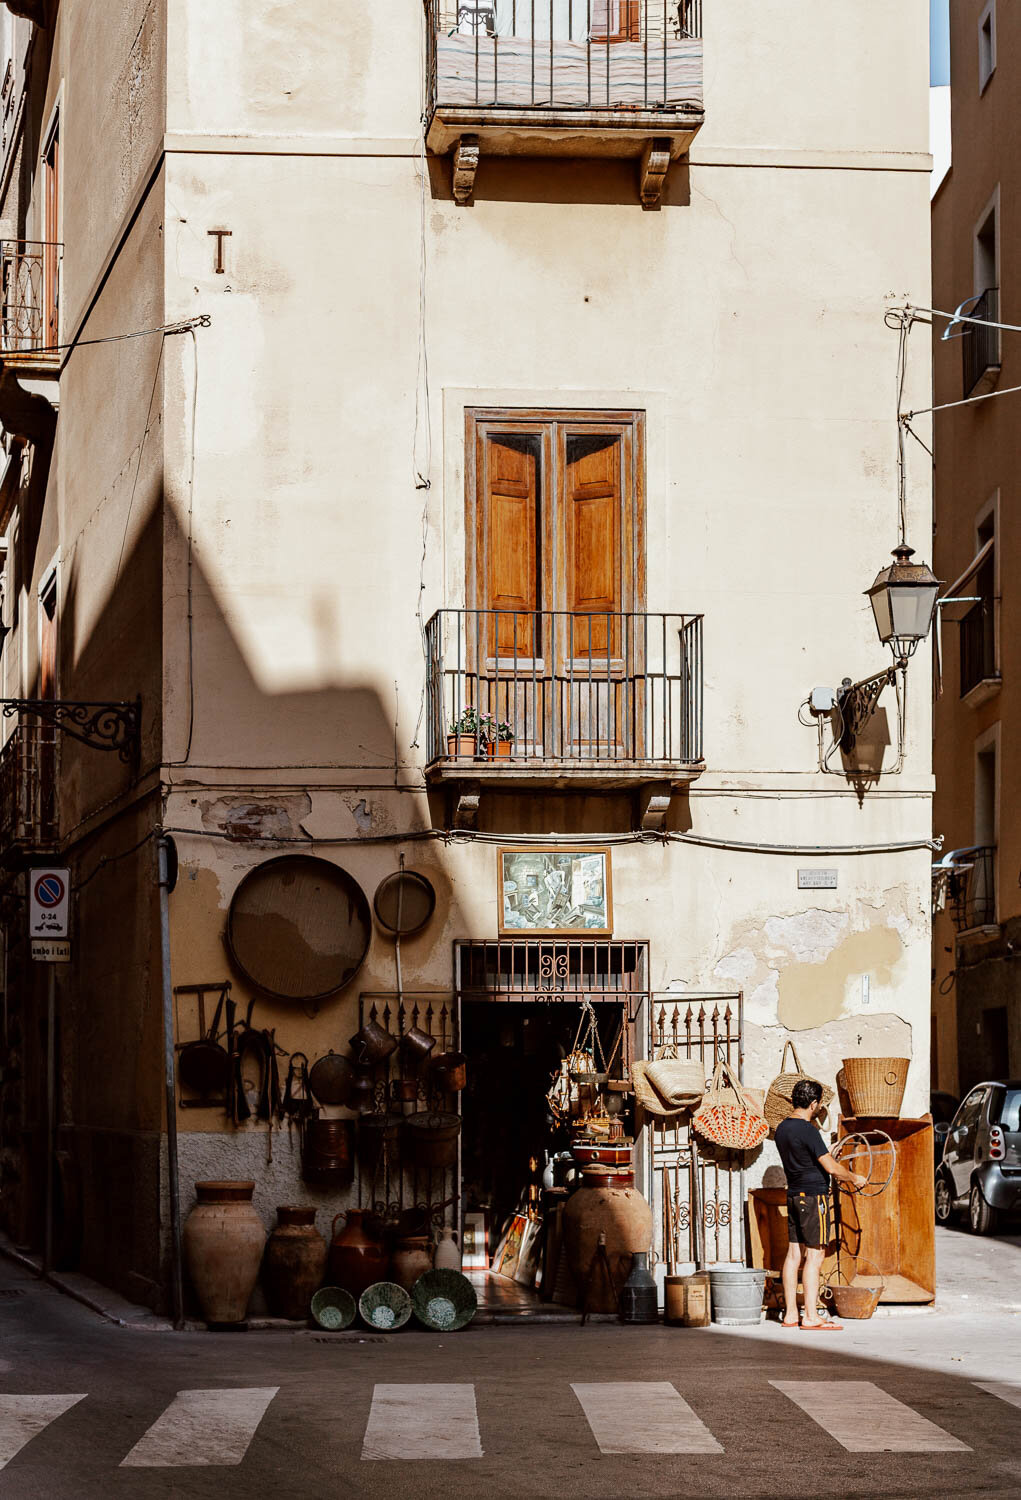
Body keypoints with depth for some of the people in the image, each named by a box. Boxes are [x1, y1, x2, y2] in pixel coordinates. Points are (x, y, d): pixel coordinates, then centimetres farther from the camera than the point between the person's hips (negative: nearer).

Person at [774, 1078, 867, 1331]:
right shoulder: (807, 1130, -17)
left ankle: (790, 1314, 12)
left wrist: (836, 1175, 28)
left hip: (794, 1195, 9)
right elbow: (831, 1167, -18)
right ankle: (811, 1317, -6)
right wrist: (855, 1178, -1)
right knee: (814, 1255, -5)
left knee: (794, 1253, 10)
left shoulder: (782, 1128, 9)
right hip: (814, 1195, -8)